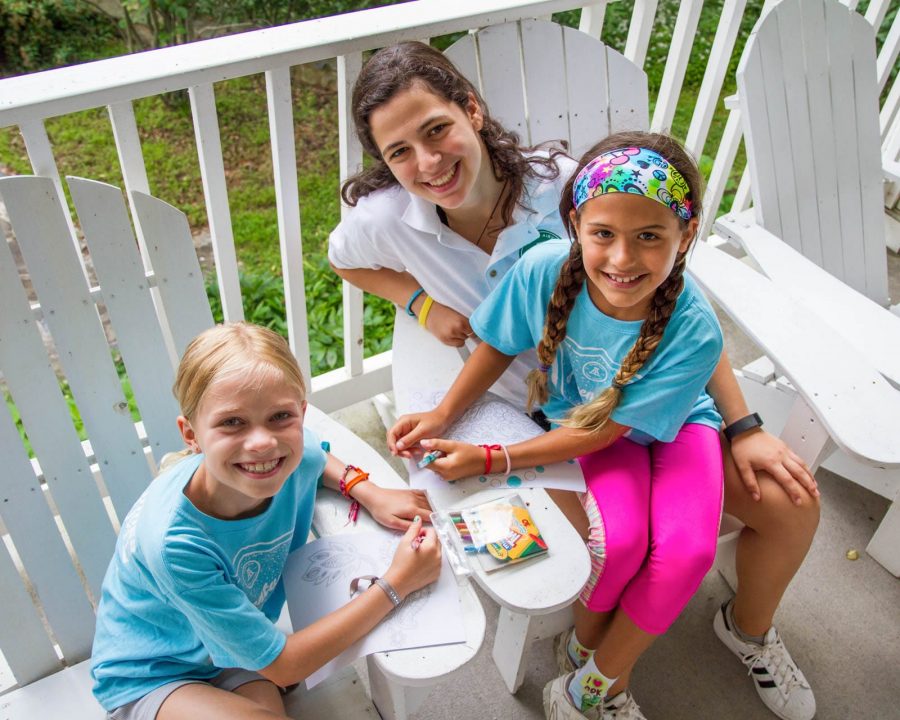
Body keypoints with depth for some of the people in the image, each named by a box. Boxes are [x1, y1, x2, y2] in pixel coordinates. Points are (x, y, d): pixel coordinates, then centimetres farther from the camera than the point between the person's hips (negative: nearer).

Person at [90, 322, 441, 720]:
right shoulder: (174, 542, -36)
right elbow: (282, 665, -27)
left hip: (235, 643, 5)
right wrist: (396, 584, -26)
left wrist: (370, 493, -11)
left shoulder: (291, 455, -22)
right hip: (148, 676, -5)